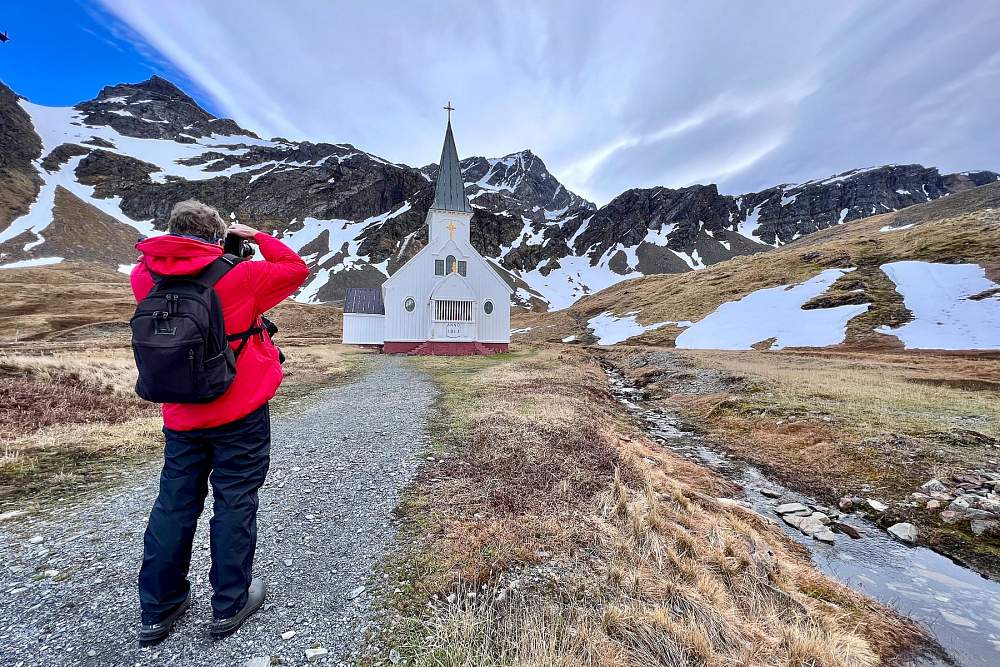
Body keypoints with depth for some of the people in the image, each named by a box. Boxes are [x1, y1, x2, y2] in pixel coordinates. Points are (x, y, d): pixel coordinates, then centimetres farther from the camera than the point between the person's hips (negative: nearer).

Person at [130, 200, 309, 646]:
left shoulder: (146, 278, 0)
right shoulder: (238, 276, -12)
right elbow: (296, 269, -1)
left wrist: (174, 245, 14)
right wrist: (256, 236, 7)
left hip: (180, 417, 5)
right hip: (240, 414, -4)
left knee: (174, 506, 16)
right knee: (235, 504, 8)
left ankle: (157, 610, 31)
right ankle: (229, 606, 22)